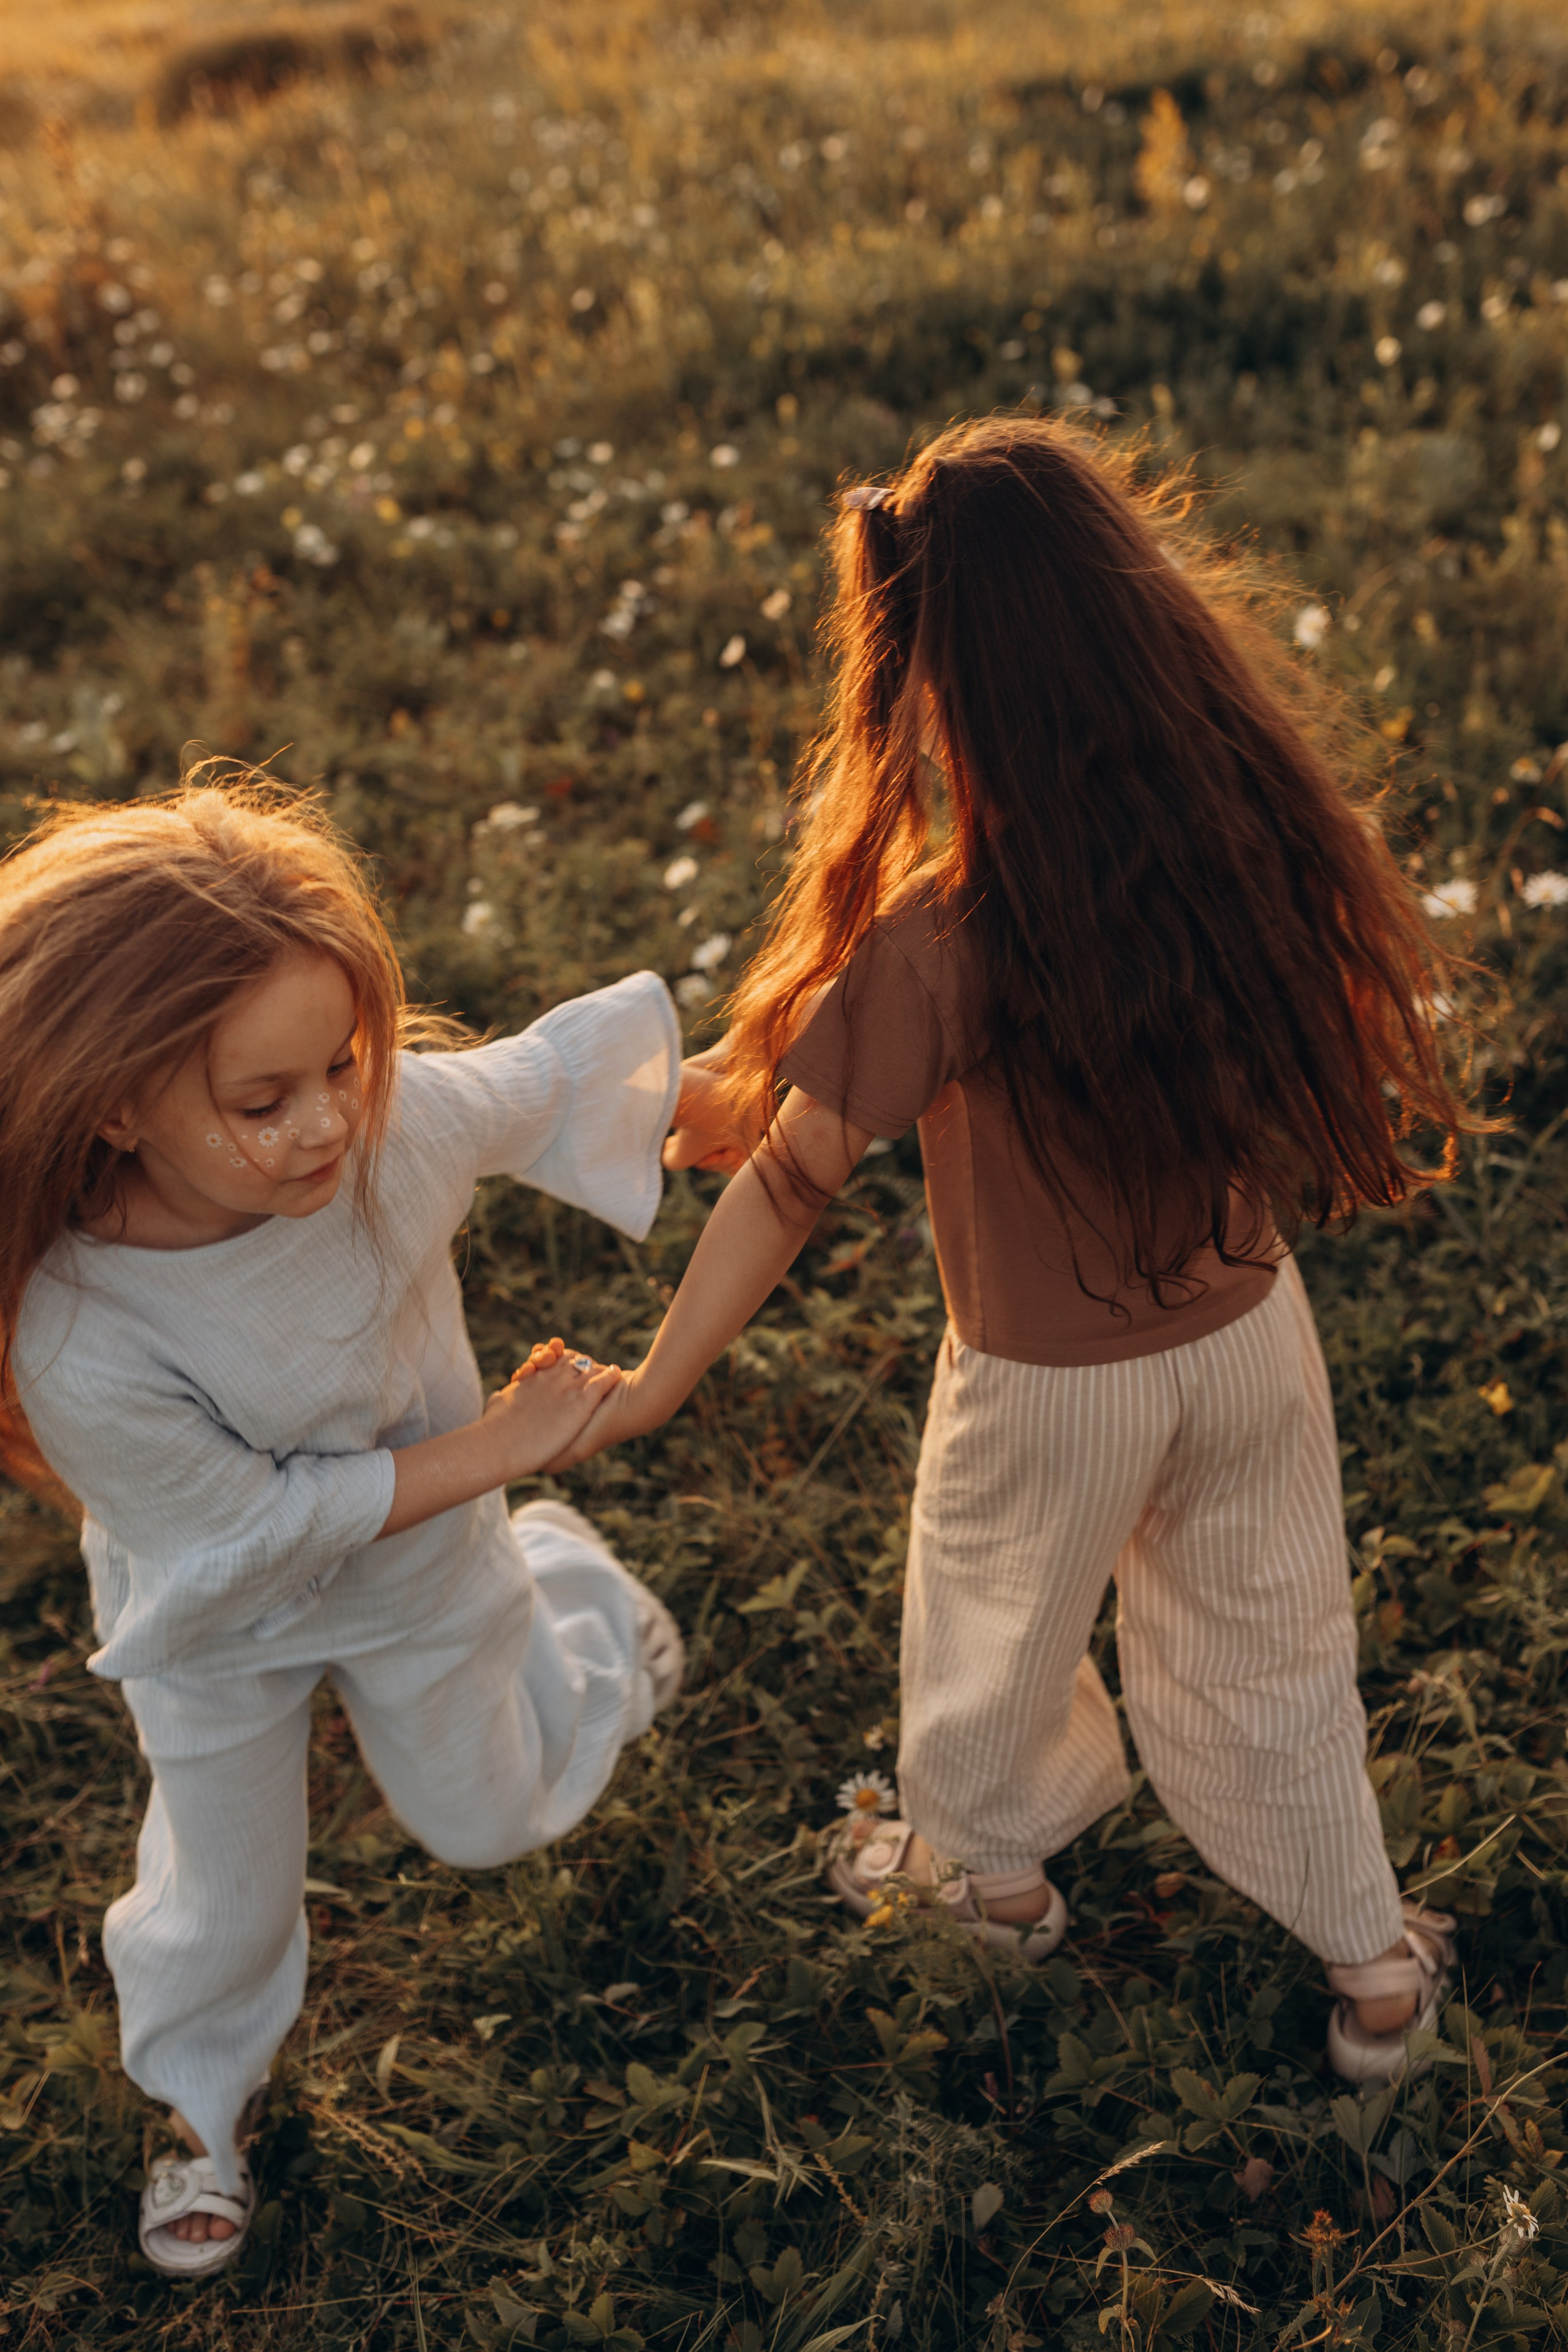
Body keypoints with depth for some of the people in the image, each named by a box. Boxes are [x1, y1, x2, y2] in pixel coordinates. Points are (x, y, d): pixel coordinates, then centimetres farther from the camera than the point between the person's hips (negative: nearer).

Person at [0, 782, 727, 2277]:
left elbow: (553, 1076, -12)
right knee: (225, 1891, 21)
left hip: (423, 1555, 3)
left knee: (491, 1816, 28)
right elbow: (256, 1524, -28)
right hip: (222, 1622, -2)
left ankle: (570, 1589, 59)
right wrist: (500, 1443, -23)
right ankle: (203, 2099, 56)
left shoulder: (403, 1118, -34)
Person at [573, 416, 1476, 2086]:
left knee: (997, 1629, 27)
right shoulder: (1259, 821, -18)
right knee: (1268, 1642, 27)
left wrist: (655, 1386, -11)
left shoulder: (949, 942, -32)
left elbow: (790, 1180, -23)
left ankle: (981, 1862, 56)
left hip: (1051, 1386, -4)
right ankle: (1371, 1962, 46)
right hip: (1249, 1332, 4)